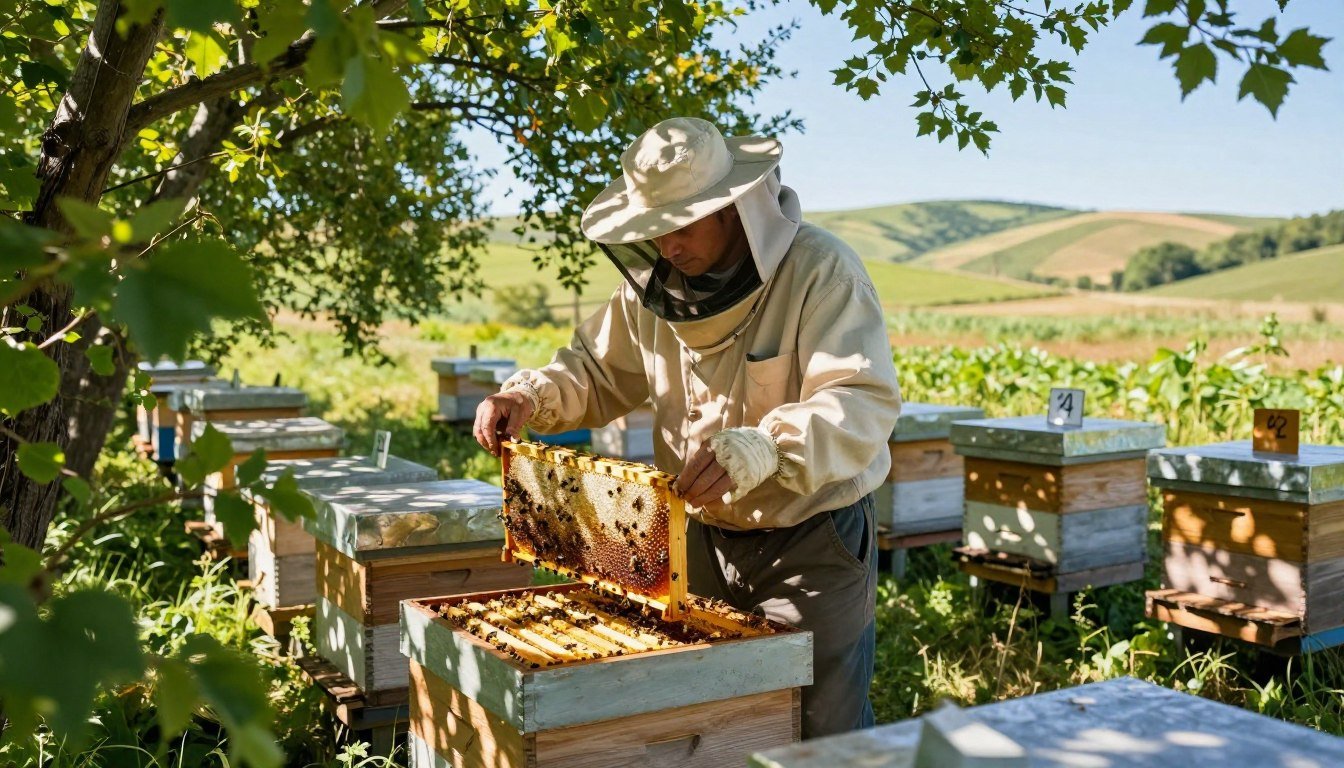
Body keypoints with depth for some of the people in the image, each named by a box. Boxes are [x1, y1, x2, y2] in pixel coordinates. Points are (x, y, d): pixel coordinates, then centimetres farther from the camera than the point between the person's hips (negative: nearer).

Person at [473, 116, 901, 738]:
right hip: (703, 538, 6)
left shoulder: (820, 272, -20)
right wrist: (532, 395, -9)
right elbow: (598, 370, 12)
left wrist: (764, 447, -48)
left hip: (812, 541, -6)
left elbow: (866, 402, -31)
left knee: (822, 738, 7)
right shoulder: (655, 284, 0)